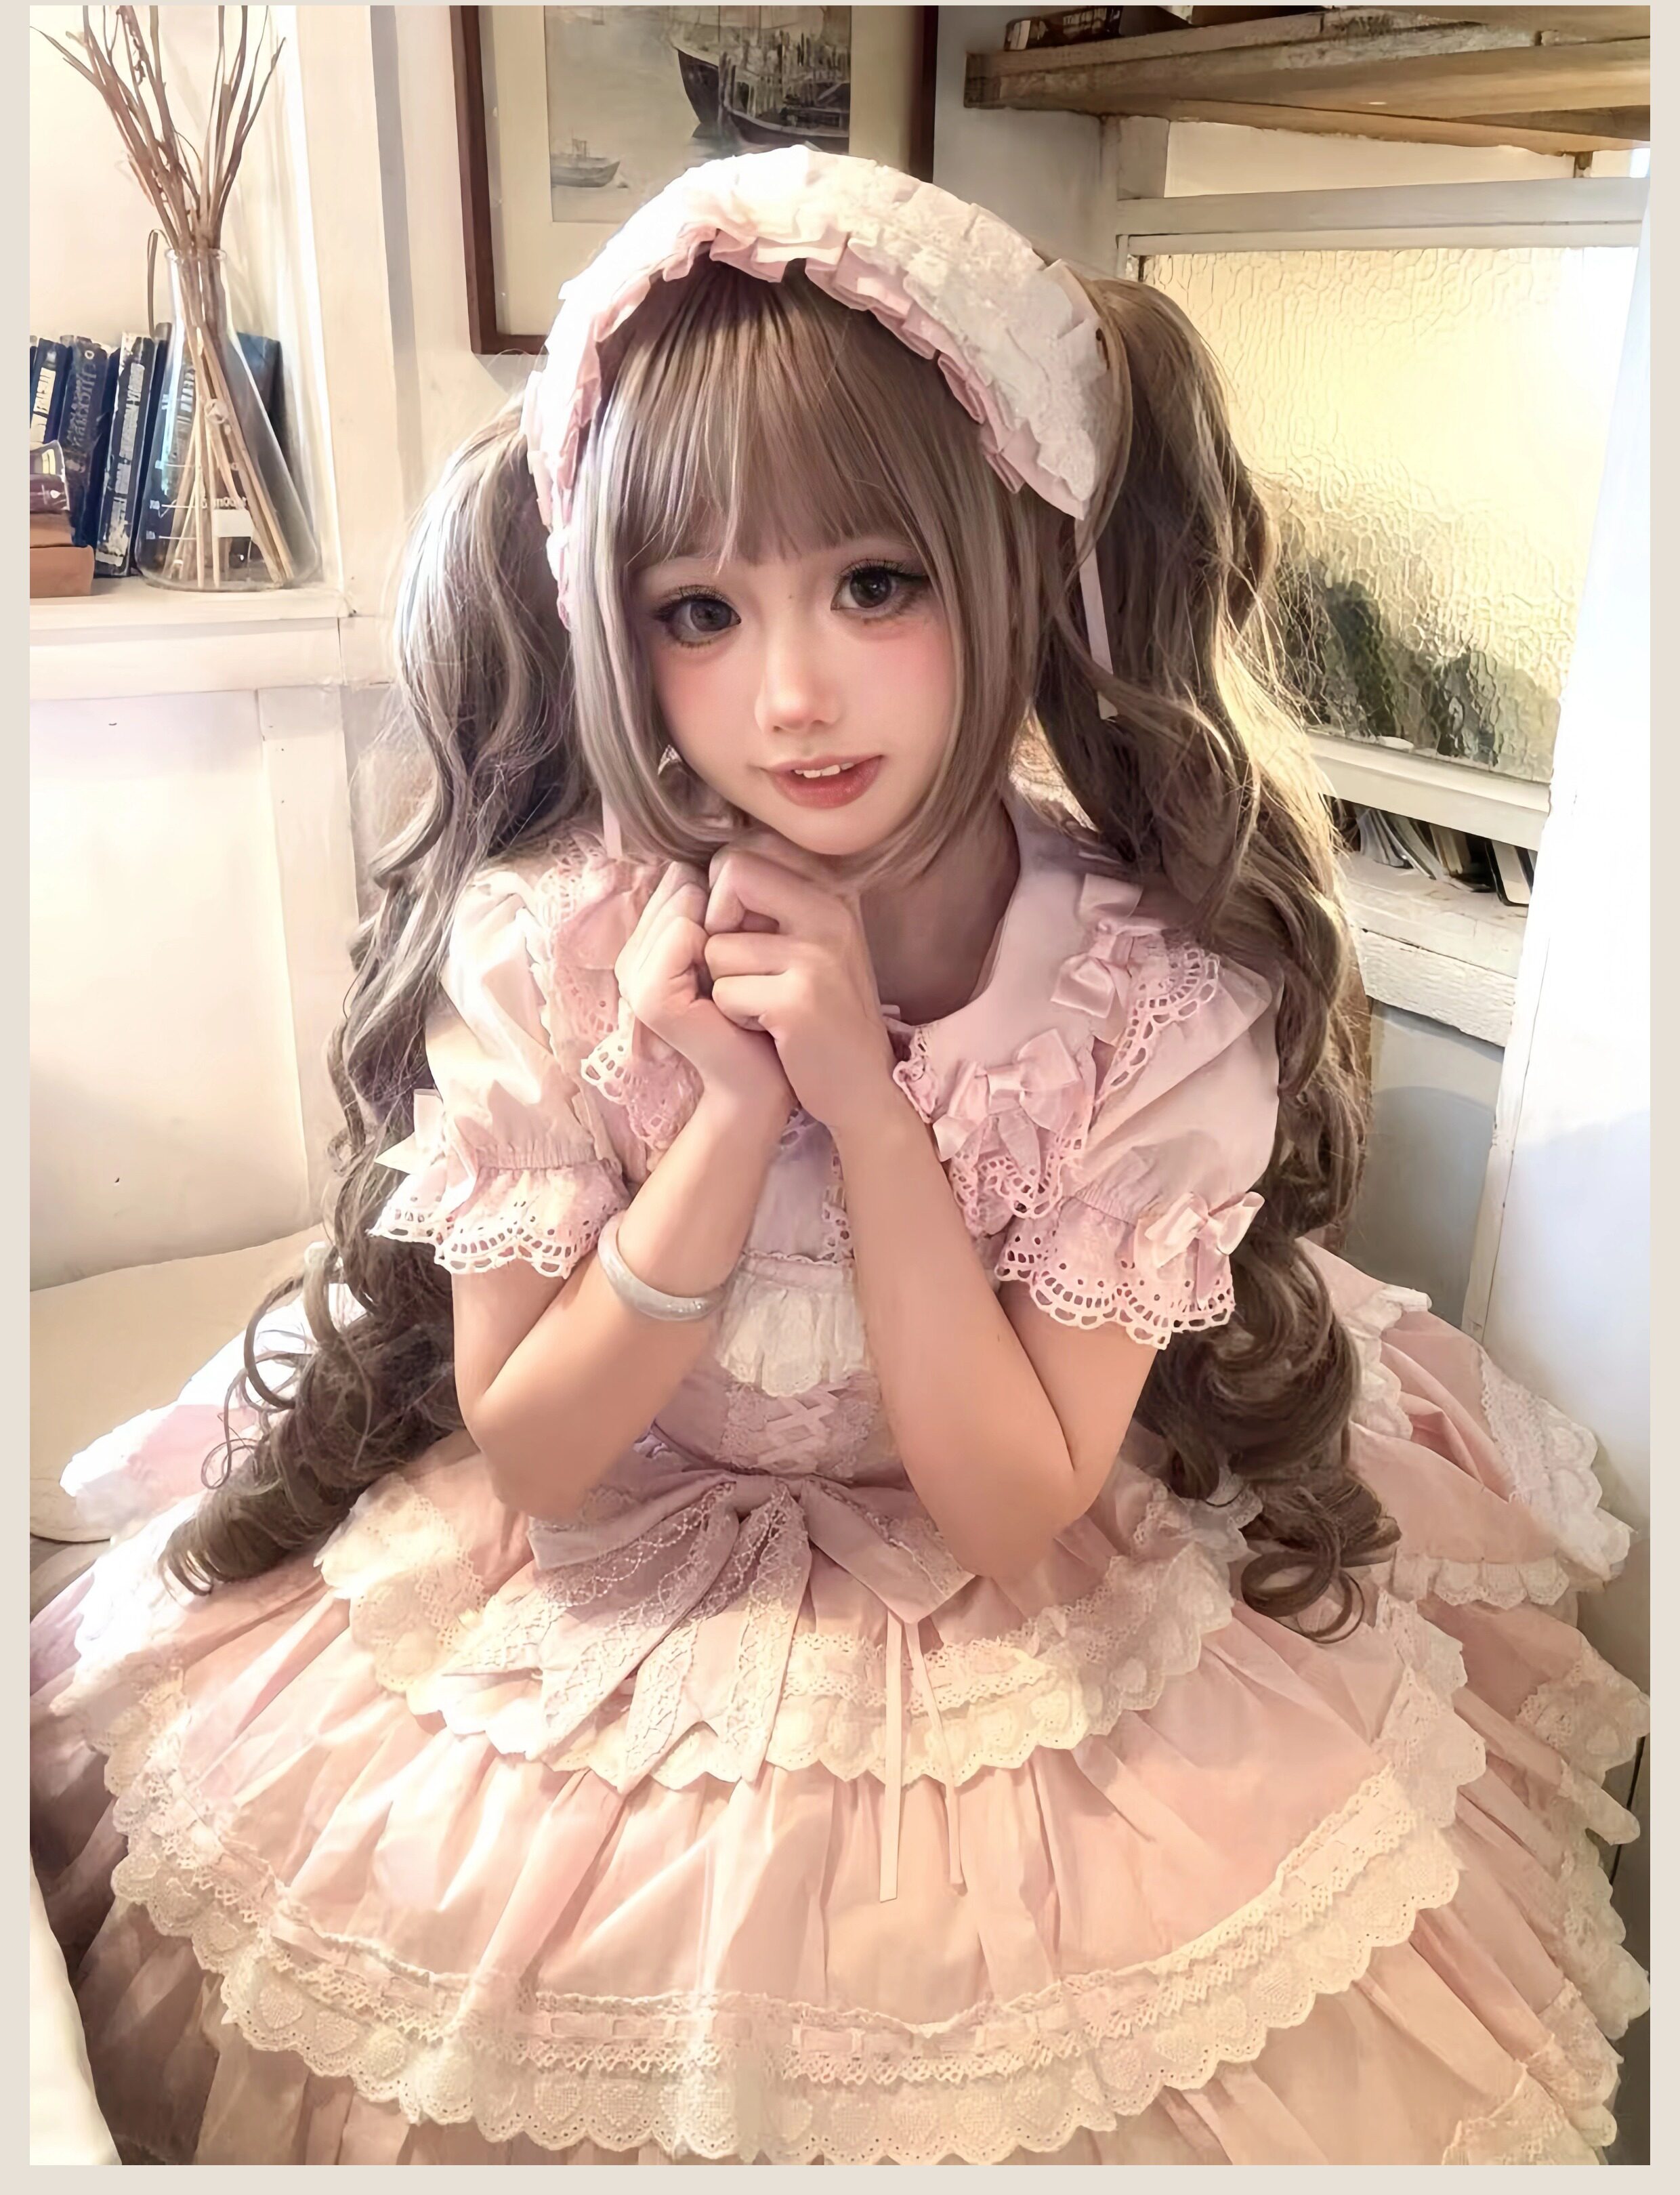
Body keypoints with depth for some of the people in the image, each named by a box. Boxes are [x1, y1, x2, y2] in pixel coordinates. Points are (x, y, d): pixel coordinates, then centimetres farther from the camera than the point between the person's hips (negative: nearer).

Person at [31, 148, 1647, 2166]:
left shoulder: (1163, 988, -21)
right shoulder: (545, 942, -19)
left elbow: (1013, 1502, -19)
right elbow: (527, 1449, -15)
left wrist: (864, 1093, -31)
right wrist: (737, 1112, -30)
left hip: (1017, 1661, 0)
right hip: (598, 1616, 1)